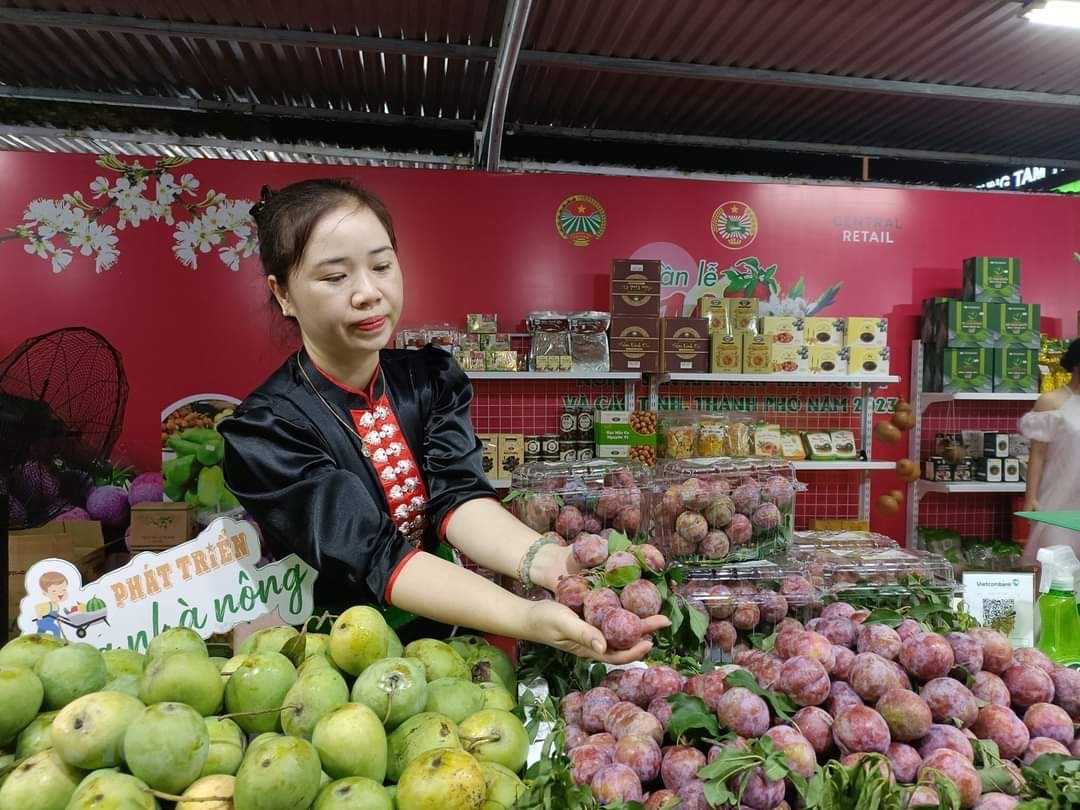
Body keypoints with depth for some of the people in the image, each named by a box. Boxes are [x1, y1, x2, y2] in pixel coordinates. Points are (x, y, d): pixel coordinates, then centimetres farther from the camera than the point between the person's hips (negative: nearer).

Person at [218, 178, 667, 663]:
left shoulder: (432, 378, 1)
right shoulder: (263, 431, -12)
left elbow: (459, 496, -13)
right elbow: (371, 554, -23)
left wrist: (546, 562, -33)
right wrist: (527, 618, -37)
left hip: (449, 640, 2)